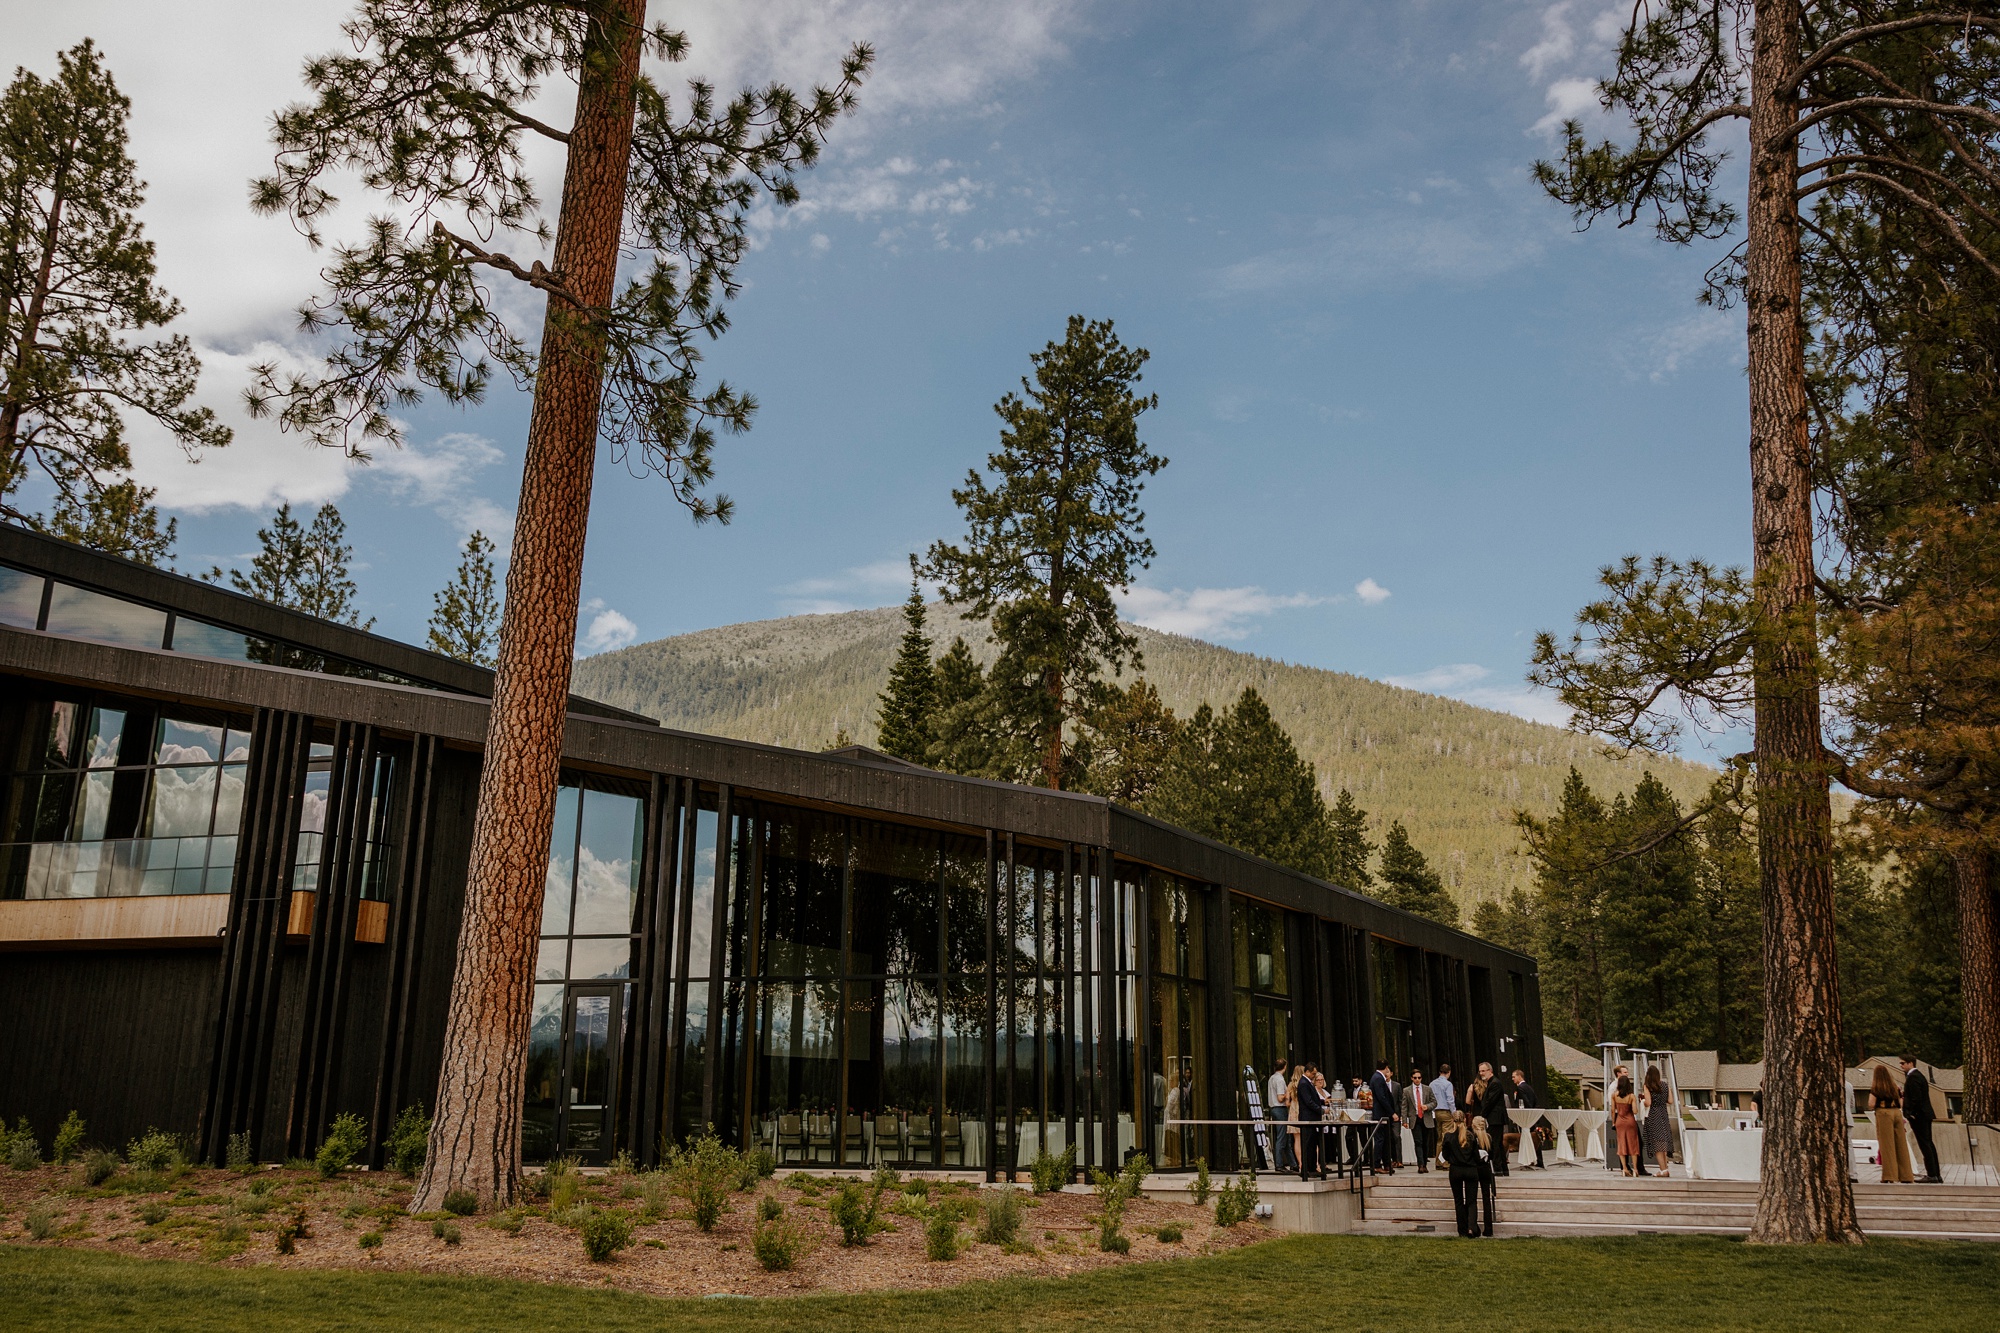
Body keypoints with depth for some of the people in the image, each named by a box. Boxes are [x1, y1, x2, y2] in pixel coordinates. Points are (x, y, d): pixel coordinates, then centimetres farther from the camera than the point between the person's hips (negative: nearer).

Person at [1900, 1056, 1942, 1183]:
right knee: (1929, 1144, 12)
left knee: (1925, 1145, -8)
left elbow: (1916, 1098, -21)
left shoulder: (1913, 1077, -15)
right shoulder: (1919, 1075, 17)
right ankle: (1936, 1174, 16)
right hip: (1925, 1114, 10)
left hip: (1918, 1115, -10)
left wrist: (1910, 1114, -16)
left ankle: (1932, 1175, -7)